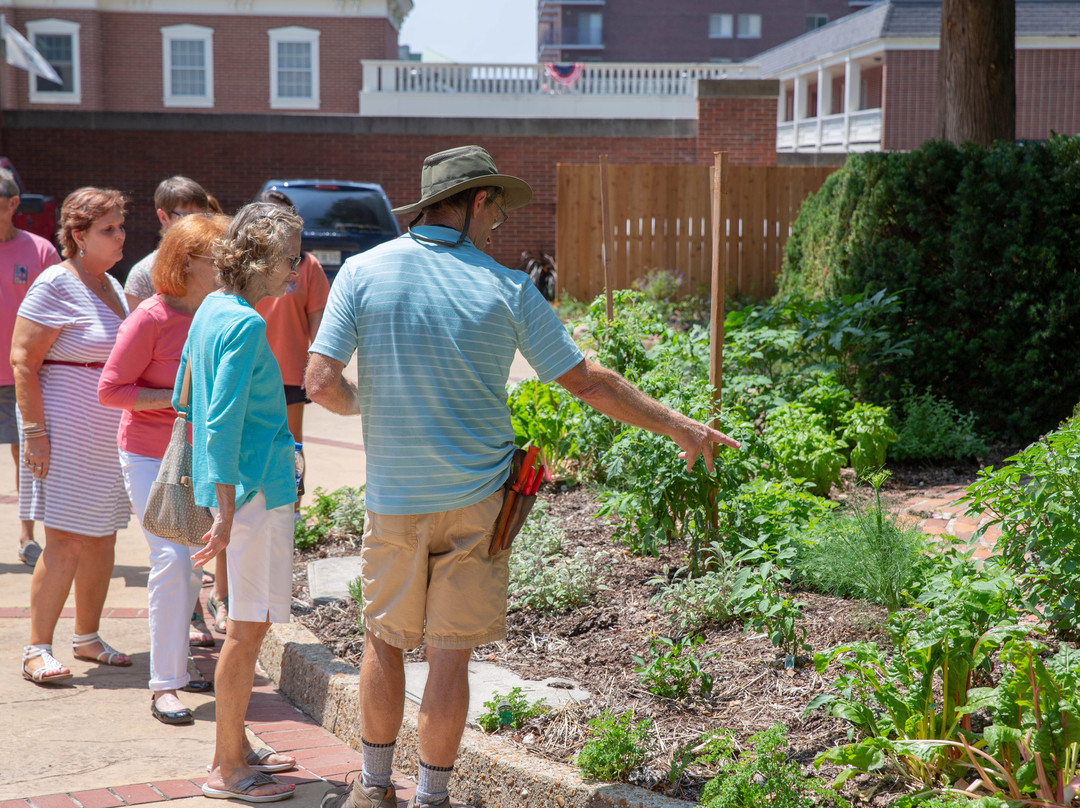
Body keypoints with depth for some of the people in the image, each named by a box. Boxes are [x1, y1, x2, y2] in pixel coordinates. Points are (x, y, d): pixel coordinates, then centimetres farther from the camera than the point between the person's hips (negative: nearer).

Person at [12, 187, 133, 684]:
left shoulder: (111, 286, 15)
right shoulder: (56, 285, -11)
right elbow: (22, 360, -15)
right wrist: (34, 429, -20)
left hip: (110, 434, 8)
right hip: (66, 431, -8)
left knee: (102, 540, 11)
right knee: (66, 543, -10)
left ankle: (87, 637, 22)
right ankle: (36, 650, -3)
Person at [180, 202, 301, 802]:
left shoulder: (211, 308, 10)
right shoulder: (246, 325, -17)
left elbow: (190, 399, 18)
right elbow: (222, 422, -22)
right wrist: (227, 513, -22)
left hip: (235, 486, 10)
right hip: (255, 484, -10)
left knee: (247, 624, 17)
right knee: (249, 627, -2)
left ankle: (234, 748, 27)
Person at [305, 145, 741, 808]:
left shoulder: (364, 273, -5)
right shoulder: (506, 288, -6)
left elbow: (322, 383, -11)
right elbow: (588, 382, -4)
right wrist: (681, 427, 5)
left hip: (396, 499, 1)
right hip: (477, 499, -1)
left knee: (384, 640, 18)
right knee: (451, 655, 6)